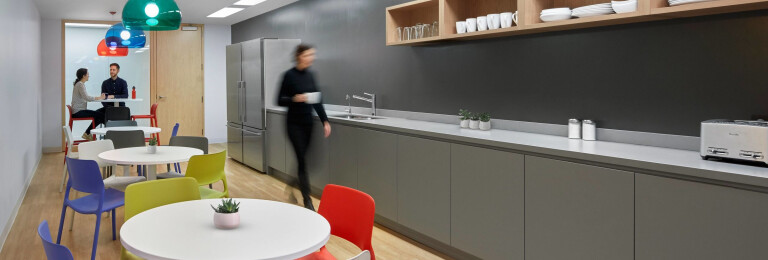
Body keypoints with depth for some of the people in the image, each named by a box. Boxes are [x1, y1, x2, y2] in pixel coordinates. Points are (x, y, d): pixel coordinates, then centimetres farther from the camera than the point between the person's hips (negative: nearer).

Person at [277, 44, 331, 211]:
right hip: (294, 123, -6)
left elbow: (317, 101, 10)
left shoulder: (310, 75, 7)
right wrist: (295, 99, -26)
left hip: (308, 123, 6)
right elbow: (280, 101, -9)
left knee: (301, 158, 15)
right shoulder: (289, 75, -10)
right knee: (302, 160, -7)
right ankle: (307, 201, -2)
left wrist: (325, 121, 2)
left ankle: (291, 185, 39)